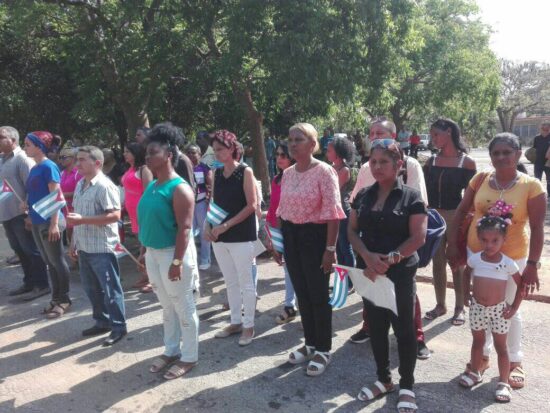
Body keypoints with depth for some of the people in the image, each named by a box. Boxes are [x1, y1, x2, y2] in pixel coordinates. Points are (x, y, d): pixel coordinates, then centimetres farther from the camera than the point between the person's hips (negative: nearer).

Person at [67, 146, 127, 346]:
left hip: (102, 248, -9)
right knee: (91, 288, 18)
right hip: (84, 247, 9)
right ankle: (102, 321, 33)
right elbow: (77, 216, 17)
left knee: (110, 289, 2)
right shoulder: (80, 184, 11)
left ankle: (119, 326, 15)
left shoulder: (104, 186, -16)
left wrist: (82, 220, -25)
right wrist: (74, 242, 16)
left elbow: (115, 215, -23)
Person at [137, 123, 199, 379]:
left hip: (173, 253, -8)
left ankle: (189, 357, 20)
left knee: (183, 307, 5)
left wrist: (177, 261, -24)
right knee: (167, 306, 19)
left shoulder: (179, 188, -17)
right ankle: (171, 350, 35)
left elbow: (184, 228, -21)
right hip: (153, 253, 8)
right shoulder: (151, 186, 8)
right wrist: (143, 250, 15)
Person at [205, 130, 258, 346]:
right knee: (230, 282, 15)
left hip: (241, 236, -6)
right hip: (219, 236, 6)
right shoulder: (217, 173, 10)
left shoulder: (245, 172, -7)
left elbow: (252, 205, -12)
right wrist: (208, 225, -3)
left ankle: (248, 325, 17)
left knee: (245, 283, 4)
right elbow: (214, 203, 15)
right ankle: (236, 321, 28)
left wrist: (226, 225, -16)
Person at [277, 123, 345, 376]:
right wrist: (280, 241, 12)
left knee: (319, 295, 4)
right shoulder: (287, 174, 7)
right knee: (301, 293, 15)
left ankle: (323, 350, 21)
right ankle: (310, 343, 32)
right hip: (290, 236, 7)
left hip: (314, 235, -6)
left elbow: (332, 213, -16)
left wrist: (330, 248, -18)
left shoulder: (324, 171, -13)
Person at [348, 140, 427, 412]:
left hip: (400, 273, -4)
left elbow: (418, 238, -14)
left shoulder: (411, 197, -7)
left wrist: (389, 260, -21)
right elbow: (352, 231, 5)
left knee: (403, 329, 7)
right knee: (375, 327, 14)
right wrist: (367, 256, -13)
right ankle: (383, 379, 32)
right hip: (368, 272, 5)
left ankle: (407, 385, 24)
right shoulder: (363, 196, 7)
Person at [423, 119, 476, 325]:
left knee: (457, 264, 6)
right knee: (438, 262, 12)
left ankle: (459, 307, 22)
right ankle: (440, 304, 26)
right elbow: (424, 189, 5)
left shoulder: (466, 162, -5)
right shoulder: (432, 161, 5)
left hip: (457, 218, -3)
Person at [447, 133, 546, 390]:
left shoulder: (531, 186, -12)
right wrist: (452, 244, -2)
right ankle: (483, 355, 35)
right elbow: (461, 212, 2)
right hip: (477, 253, 3)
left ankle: (514, 362, 32)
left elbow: (537, 228, -12)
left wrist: (532, 265, -15)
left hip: (511, 257, -3)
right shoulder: (480, 179, -4)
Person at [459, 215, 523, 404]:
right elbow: (466, 274, 12)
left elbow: (521, 285, -3)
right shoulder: (474, 259, -10)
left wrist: (514, 307, -6)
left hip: (499, 309, -2)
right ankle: (474, 373, 34)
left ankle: (503, 383, 19)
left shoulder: (508, 263, -15)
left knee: (501, 346, 9)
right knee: (478, 341, 18)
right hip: (477, 308, 2)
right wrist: (466, 294, 6)